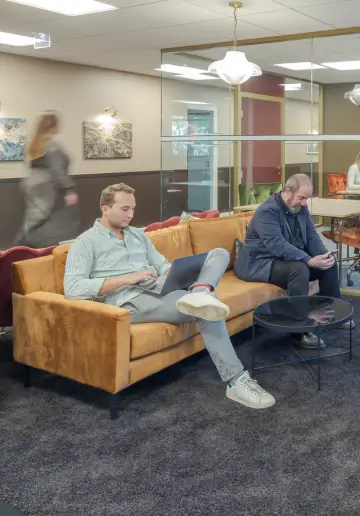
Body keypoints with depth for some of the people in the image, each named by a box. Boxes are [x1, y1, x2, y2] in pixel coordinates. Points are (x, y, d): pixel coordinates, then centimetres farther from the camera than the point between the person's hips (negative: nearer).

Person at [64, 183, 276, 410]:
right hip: (132, 301, -8)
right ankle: (236, 381, -21)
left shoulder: (138, 235, 22)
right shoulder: (86, 242, 0)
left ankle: (199, 293, -37)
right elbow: (72, 289, -14)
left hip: (160, 289, 8)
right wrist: (125, 279, -19)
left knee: (219, 253, -5)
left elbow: (162, 264, 21)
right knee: (208, 310, -28)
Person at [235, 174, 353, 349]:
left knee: (329, 264, -2)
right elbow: (278, 246, -32)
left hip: (292, 259, 9)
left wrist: (323, 255, -17)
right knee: (300, 269, -34)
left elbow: (312, 236, 3)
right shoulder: (267, 211, -22)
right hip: (260, 263, -9)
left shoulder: (300, 207, 4)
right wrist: (309, 261, -37)